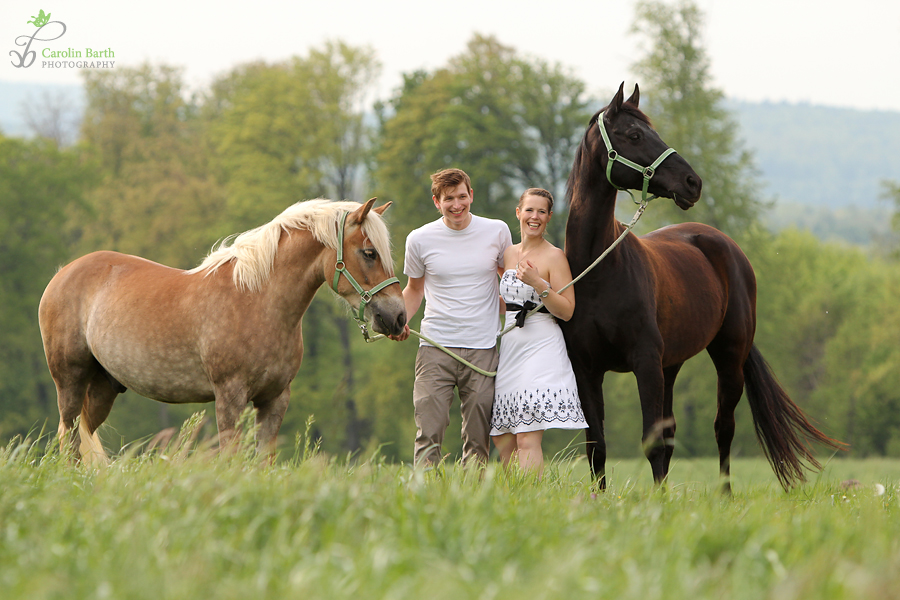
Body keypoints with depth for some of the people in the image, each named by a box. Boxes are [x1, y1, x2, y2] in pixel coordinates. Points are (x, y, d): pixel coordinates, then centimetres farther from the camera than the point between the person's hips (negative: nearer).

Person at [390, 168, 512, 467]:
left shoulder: (497, 232, 3)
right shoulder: (420, 239, 2)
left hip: (483, 349, 1)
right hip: (435, 346, -1)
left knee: (478, 437, 1)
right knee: (428, 434, -9)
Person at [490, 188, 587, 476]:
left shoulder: (554, 256, -4)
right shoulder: (508, 254, 14)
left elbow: (567, 311, -10)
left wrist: (539, 284, -21)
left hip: (540, 349, -7)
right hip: (506, 348, 7)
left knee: (527, 439, -15)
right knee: (502, 440, 5)